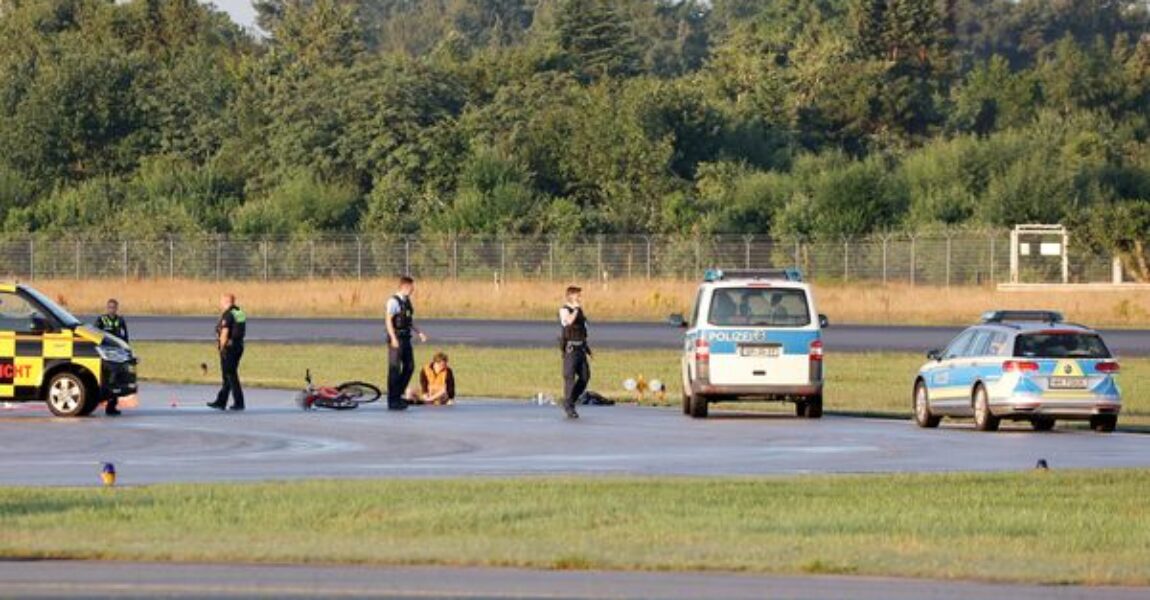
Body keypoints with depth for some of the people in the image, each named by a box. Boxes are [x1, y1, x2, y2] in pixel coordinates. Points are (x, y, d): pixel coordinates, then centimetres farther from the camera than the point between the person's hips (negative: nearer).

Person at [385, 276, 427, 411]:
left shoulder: (407, 302, 13)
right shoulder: (394, 301, -12)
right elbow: (389, 320, -16)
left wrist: (419, 333, 10)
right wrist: (393, 339, -23)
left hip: (406, 338, 8)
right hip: (396, 340, -8)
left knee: (409, 367, 10)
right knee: (394, 369, -4)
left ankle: (398, 395, 23)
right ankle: (392, 401, 1)